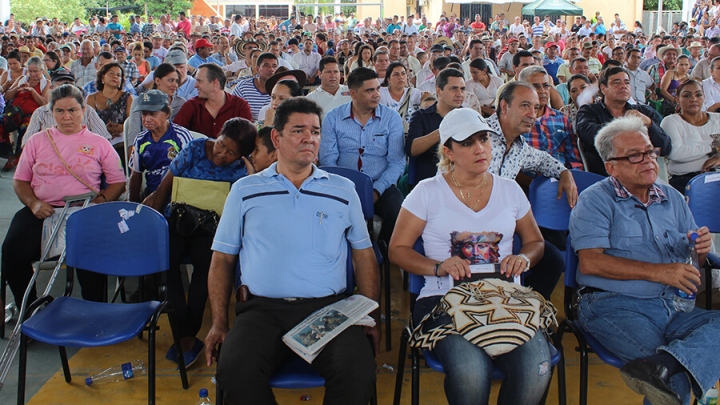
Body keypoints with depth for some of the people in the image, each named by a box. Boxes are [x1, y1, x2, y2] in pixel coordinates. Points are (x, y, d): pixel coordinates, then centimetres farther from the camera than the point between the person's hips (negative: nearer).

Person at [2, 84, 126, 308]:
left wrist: (98, 201, -12)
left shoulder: (99, 144, 12)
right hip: (41, 211, 2)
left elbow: (118, 182, 7)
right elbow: (20, 180, 15)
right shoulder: (37, 141, 17)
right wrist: (33, 203, -6)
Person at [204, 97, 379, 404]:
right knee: (235, 370, -29)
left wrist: (370, 317, 6)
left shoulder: (343, 191, 12)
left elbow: (364, 254, 16)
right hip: (262, 309, 0)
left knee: (358, 370, -28)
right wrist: (219, 322, 3)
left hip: (327, 308, 0)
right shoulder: (245, 190, 11)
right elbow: (222, 258, 13)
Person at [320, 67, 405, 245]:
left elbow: (397, 161, -1)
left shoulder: (392, 118, 4)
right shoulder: (333, 118, 4)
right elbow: (328, 159, -1)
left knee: (399, 213, -28)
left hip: (380, 186, 1)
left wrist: (376, 190, -15)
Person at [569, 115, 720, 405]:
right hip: (613, 307, -6)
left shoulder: (672, 199, 22)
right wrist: (659, 272, -13)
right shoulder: (595, 201, 2)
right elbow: (590, 262, -11)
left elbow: (689, 264, 26)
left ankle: (659, 366, -39)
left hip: (672, 308, 7)